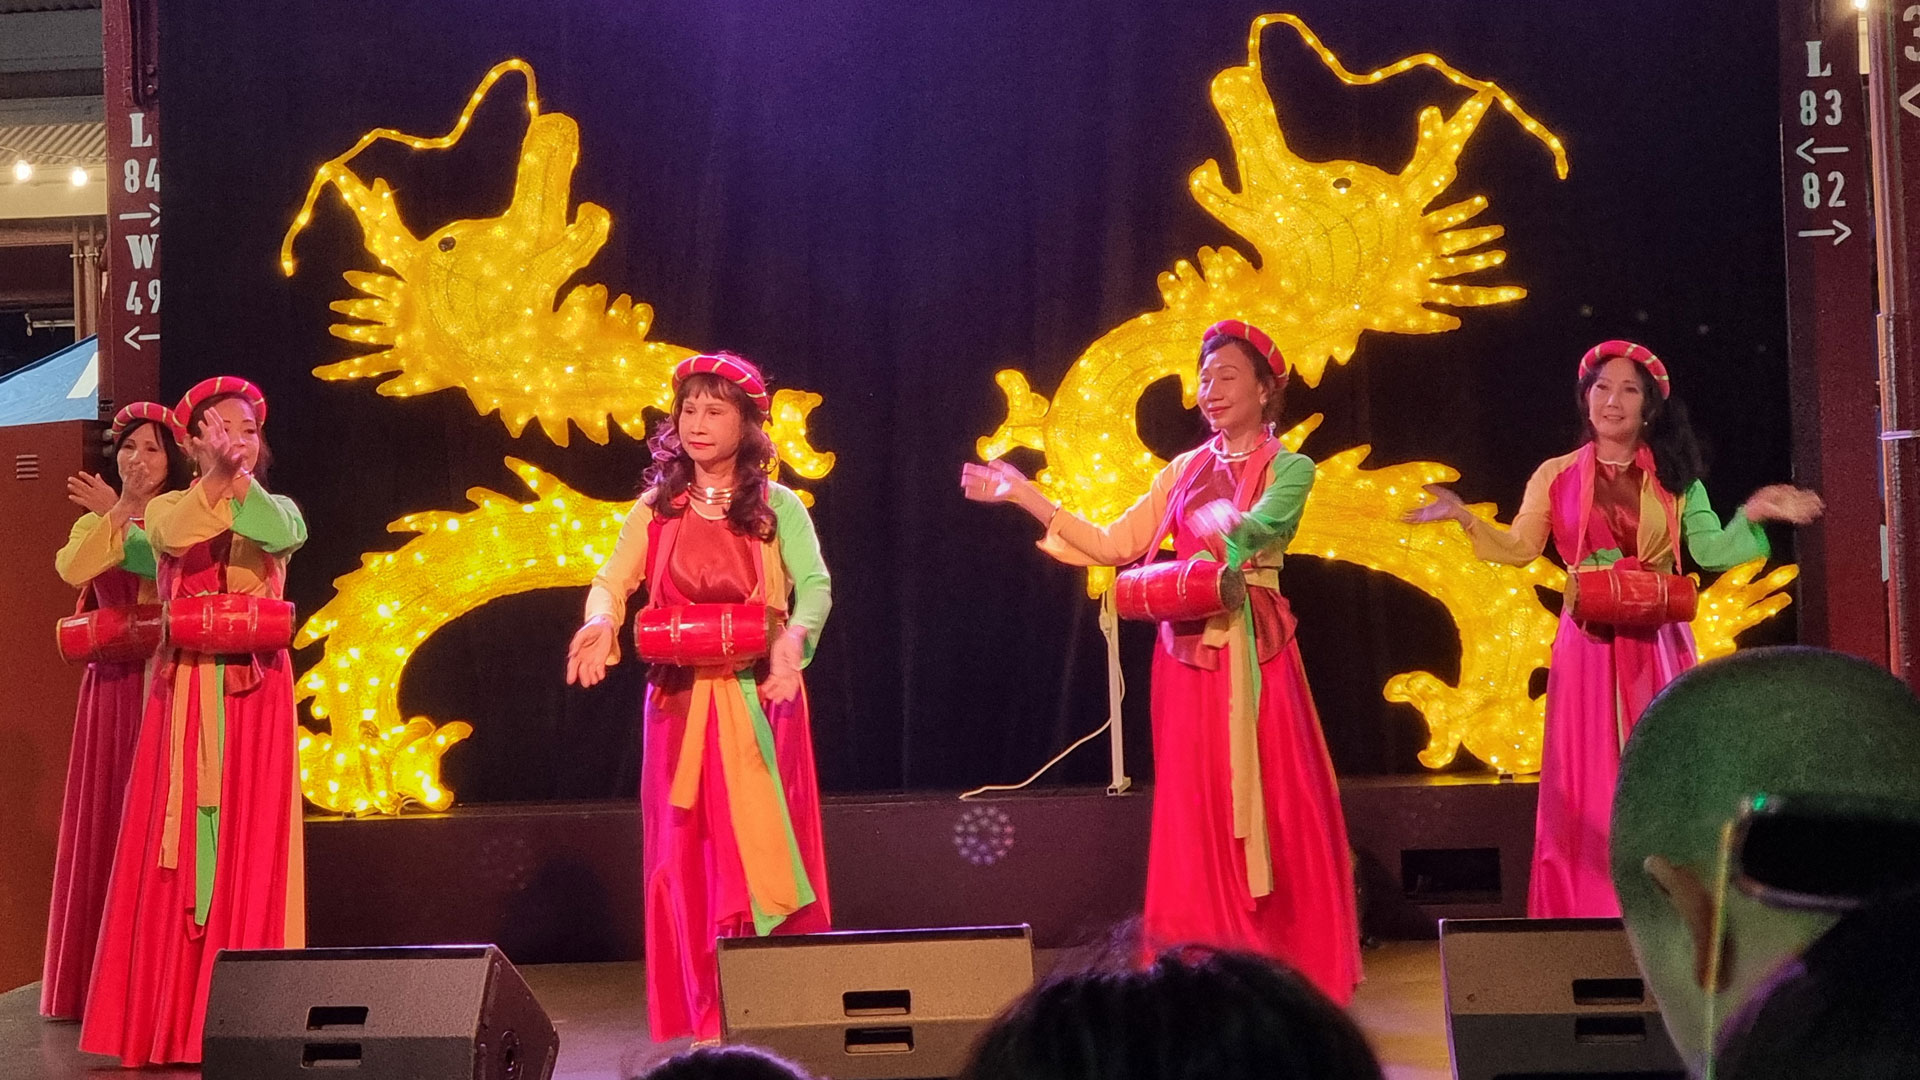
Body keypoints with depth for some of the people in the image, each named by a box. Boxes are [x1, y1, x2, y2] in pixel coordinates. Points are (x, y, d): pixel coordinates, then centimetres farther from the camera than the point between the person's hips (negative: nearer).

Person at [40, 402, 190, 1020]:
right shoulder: (92, 522, 15)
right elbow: (72, 570, -6)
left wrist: (120, 518, -10)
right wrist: (116, 514, -8)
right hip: (110, 685, 4)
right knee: (102, 819, 3)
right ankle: (97, 977, 9)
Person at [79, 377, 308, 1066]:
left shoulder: (275, 507, 12)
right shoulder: (167, 508, 12)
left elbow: (284, 536, -13)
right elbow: (177, 537, -13)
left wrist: (240, 474, -18)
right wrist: (216, 474, -18)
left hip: (256, 688, 0)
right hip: (184, 687, 1)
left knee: (250, 839, -3)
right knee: (176, 835, -3)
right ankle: (169, 1010, 1)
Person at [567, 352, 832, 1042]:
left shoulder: (777, 506, 4)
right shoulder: (656, 509, 10)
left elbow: (815, 585, -6)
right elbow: (613, 581, 2)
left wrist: (793, 639, -26)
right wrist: (602, 622, -20)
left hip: (759, 701, -2)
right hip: (679, 702, 2)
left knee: (762, 846, -3)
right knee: (688, 853, 2)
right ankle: (705, 1022, 8)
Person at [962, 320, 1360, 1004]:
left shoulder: (1289, 470, 2)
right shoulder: (1184, 470, 14)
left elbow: (1249, 531, -17)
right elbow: (1116, 544, 7)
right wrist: (1025, 495, 2)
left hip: (1254, 652, -4)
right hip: (1188, 653, 4)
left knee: (1273, 810, -3)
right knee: (1196, 815, 3)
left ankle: (1291, 973, 5)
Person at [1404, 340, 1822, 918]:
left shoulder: (1675, 479, 10)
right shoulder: (1556, 476, 7)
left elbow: (1711, 551, 3)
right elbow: (1518, 549, 4)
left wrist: (1751, 514, -11)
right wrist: (1462, 515, -6)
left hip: (1657, 644, 1)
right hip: (1589, 645, -1)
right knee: (1589, 782, 0)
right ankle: (1590, 914, 5)